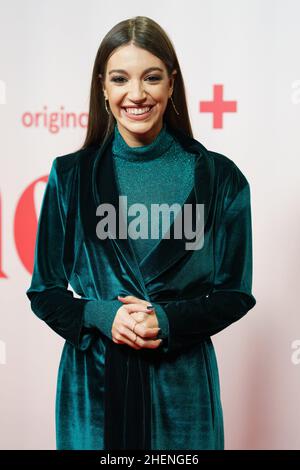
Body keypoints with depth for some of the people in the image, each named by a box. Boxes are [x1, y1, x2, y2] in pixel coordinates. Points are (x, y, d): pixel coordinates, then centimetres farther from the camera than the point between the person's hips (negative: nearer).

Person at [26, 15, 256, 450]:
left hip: (181, 380, 0)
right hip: (92, 381, 1)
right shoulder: (70, 175, -1)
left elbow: (235, 293, 1)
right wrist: (101, 315, -15)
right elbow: (44, 292, 3)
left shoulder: (217, 177, -3)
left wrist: (167, 320, -16)